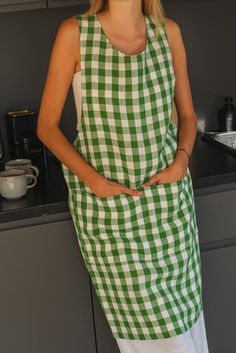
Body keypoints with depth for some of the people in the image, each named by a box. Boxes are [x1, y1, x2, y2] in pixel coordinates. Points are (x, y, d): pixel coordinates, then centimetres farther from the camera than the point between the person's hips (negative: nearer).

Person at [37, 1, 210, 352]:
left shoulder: (168, 31, -1)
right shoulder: (74, 33, -10)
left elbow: (187, 115, 11)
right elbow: (46, 126, -5)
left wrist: (182, 159, -9)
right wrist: (94, 181, -16)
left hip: (168, 195, 3)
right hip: (106, 202, -2)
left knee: (181, 308, 9)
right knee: (143, 318, 5)